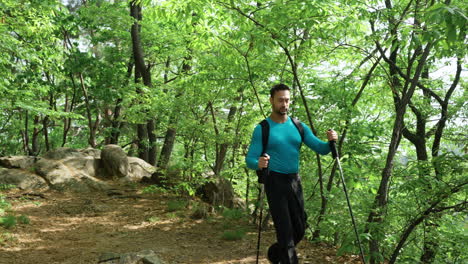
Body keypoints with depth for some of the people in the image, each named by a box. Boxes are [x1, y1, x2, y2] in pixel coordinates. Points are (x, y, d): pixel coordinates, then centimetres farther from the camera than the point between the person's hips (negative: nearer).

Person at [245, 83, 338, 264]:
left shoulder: (299, 127, 8)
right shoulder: (262, 129, -5)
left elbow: (320, 149, 2)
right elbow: (250, 160, -10)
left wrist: (330, 142, -20)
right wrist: (258, 164, -33)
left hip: (295, 181, 5)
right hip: (275, 182, -5)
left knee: (299, 230, 13)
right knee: (285, 231, -7)